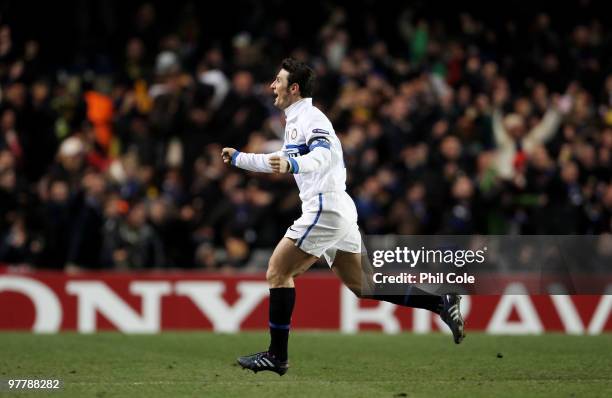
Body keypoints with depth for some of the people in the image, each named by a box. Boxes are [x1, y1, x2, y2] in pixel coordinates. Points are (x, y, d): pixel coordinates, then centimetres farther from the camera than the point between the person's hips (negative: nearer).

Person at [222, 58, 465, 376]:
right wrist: (239, 158, 39)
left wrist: (292, 164, -47)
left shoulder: (310, 118, -10)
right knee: (361, 285, 8)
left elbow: (322, 156, -29)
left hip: (325, 208, -10)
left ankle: (277, 355, -6)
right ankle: (441, 303, 3)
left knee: (277, 272, -7)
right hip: (338, 212, 10)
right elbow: (279, 162, 38)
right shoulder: (295, 120, 21)